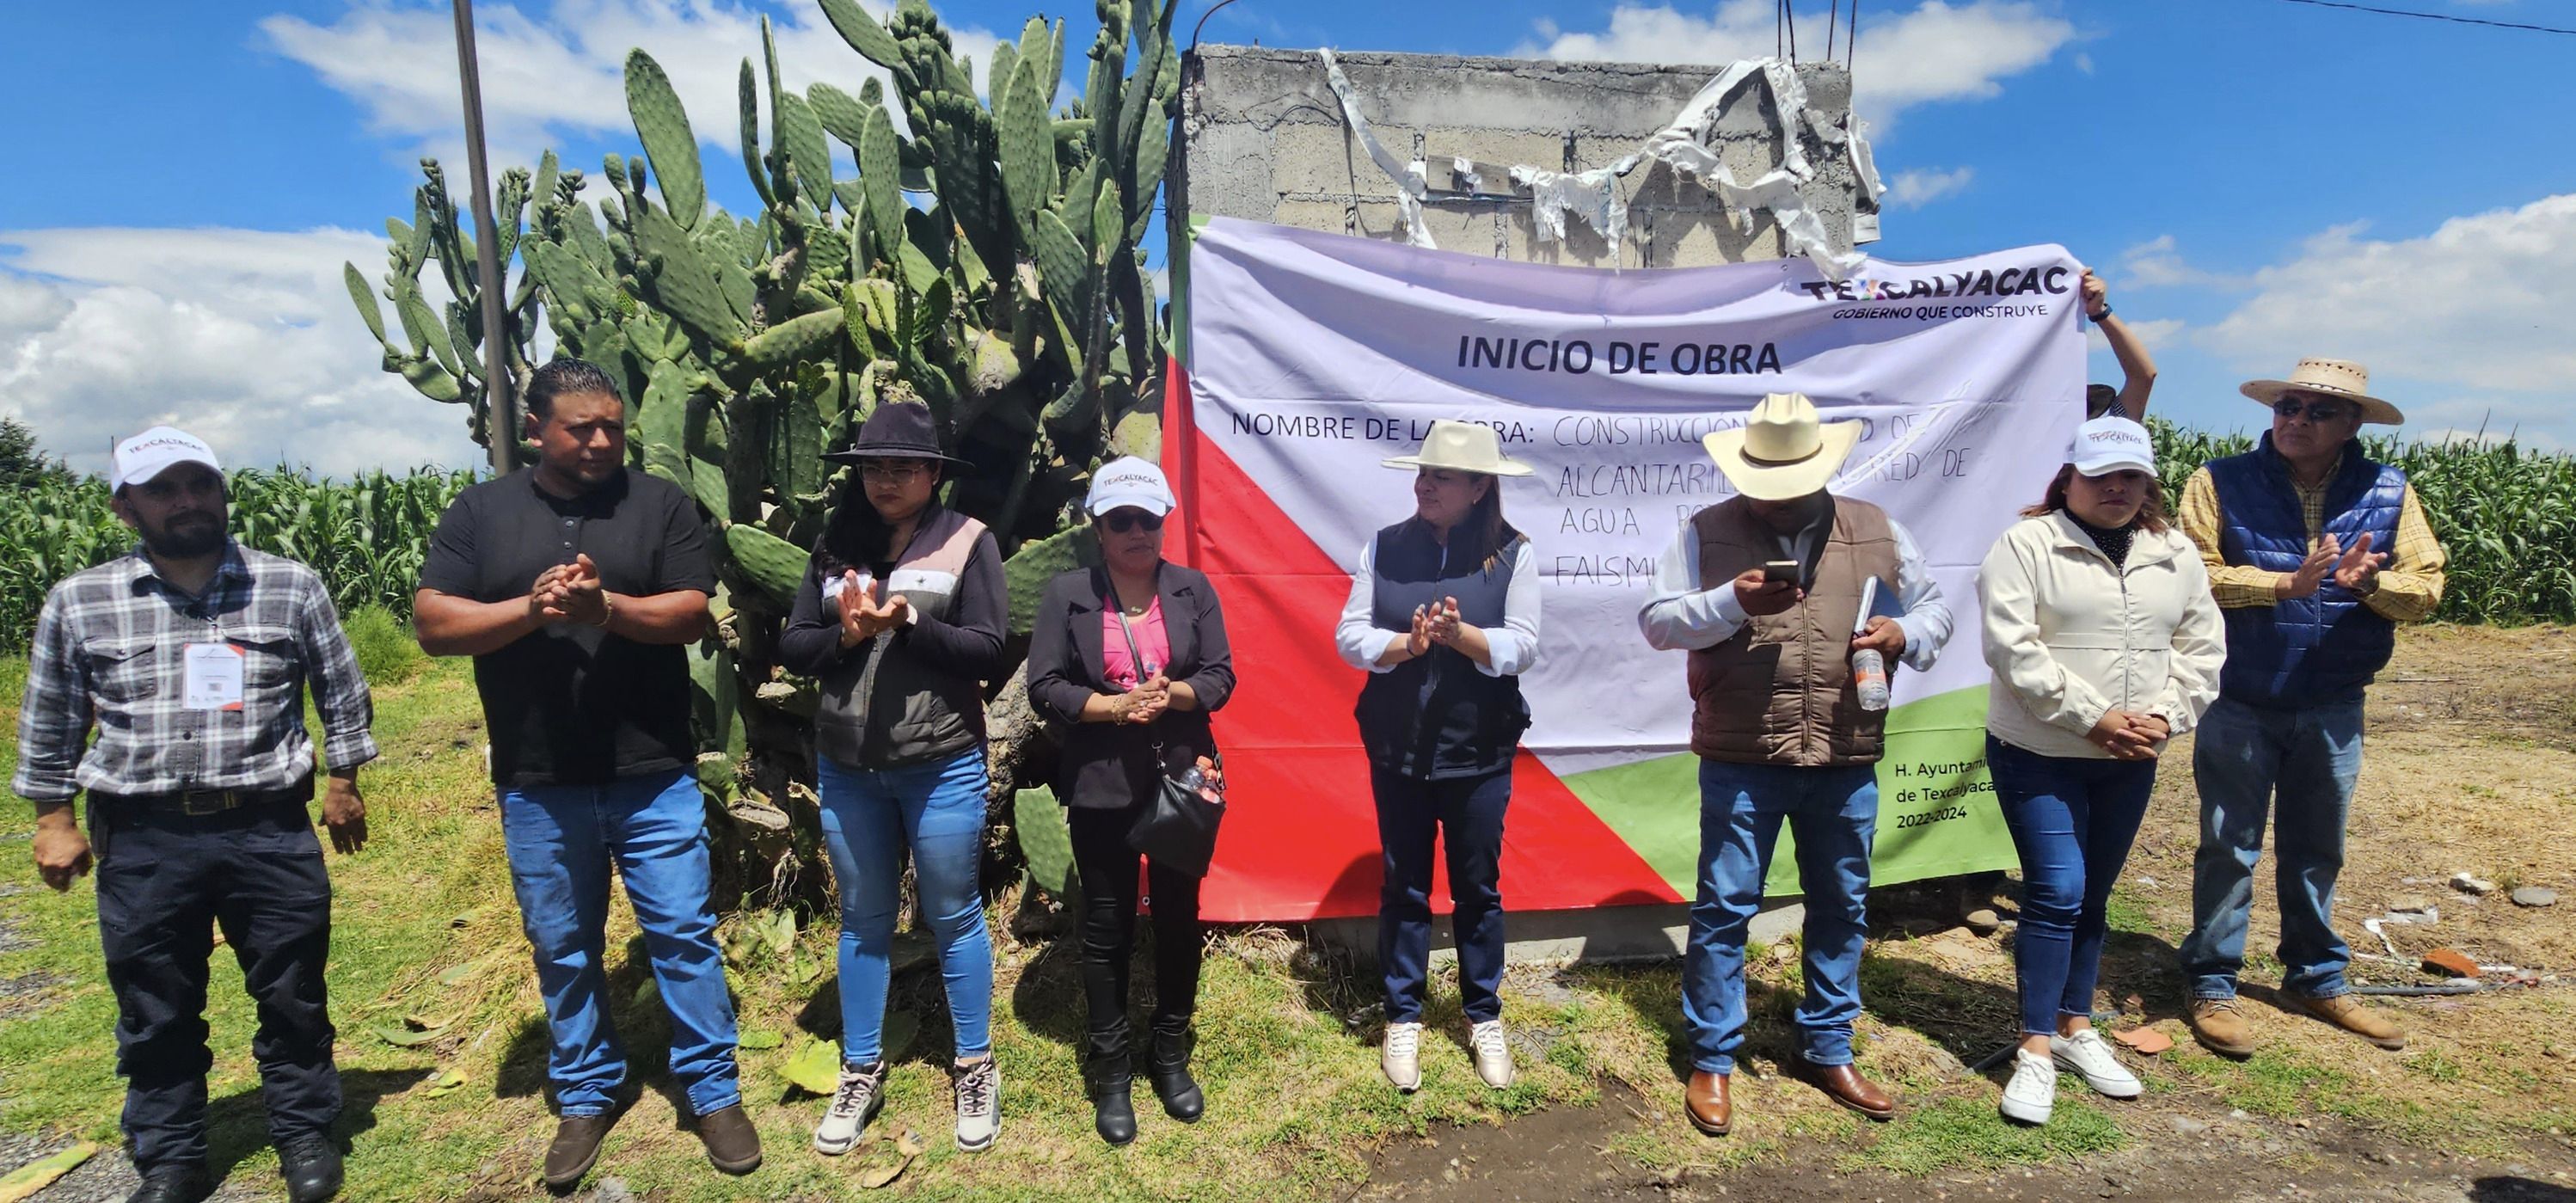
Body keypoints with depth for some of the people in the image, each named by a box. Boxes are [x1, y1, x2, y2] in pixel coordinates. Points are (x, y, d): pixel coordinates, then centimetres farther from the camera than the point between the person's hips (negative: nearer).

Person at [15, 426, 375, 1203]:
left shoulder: (292, 587, -1)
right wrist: (52, 820, 11)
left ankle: (304, 1134, 28)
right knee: (155, 1013, 13)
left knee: (293, 995, 10)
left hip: (272, 831, -1)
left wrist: (344, 782, 9)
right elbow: (48, 723, 11)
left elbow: (342, 693, 8)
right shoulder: (78, 604, 1)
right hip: (142, 841, 1)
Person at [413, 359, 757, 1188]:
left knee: (683, 933, 5)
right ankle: (586, 1095, 32)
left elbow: (691, 614, -7)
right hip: (537, 784, 2)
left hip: (653, 776, -1)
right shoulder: (480, 511, 3)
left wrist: (605, 606, -23)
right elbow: (433, 623, -3)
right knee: (562, 948, 14)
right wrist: (530, 607, -18)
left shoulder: (660, 503, 0)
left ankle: (713, 1090, 19)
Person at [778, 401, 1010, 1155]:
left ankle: (976, 1069, 27)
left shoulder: (968, 541, -5)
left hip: (942, 769, -3)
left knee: (953, 918, 9)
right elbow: (792, 648, 4)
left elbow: (989, 651, -11)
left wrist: (906, 623, -22)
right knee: (862, 921, 16)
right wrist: (845, 635, -15)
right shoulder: (837, 544, 4)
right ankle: (861, 1073, 32)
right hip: (846, 770, 4)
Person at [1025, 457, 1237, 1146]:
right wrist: (1116, 706, -19)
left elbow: (1220, 677, -1)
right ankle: (1109, 1070, 25)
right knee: (1107, 928, 8)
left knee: (1179, 919, 12)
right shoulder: (1068, 595, -4)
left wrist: (1173, 694, -21)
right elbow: (1044, 688, -7)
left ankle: (1171, 1056, 31)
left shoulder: (1192, 589, 1)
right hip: (1101, 787, -2)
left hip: (1182, 780, 2)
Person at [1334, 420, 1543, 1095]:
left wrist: (1458, 634, -26)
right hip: (1397, 749, 1)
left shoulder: (1513, 554, -6)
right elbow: (1350, 635, -5)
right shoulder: (1384, 548, -2)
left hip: (1479, 751, -1)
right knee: (1403, 887, 12)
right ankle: (1403, 1019, 28)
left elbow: (1522, 647, -11)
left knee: (1478, 887, 13)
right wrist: (1406, 645, -22)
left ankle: (1485, 1018, 31)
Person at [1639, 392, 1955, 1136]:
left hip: (1846, 761, 3)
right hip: (1740, 760, -3)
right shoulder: (1708, 532, -2)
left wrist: (1905, 635, -9)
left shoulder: (1876, 532, 6)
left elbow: (1935, 608, 14)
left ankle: (1827, 1051, 33)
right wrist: (1731, 600, -21)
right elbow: (1657, 622, -4)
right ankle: (1712, 1059, 18)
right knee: (1724, 907, 3)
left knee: (1842, 908, 15)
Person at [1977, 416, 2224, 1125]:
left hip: (2129, 762, 5)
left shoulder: (2177, 557, 9)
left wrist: (2163, 715, -8)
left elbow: (2202, 648, 9)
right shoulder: (2027, 547, -9)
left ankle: (2076, 1027, 29)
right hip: (2038, 755, -5)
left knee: (2092, 898, 15)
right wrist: (2092, 718, -18)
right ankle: (2036, 1050, 1)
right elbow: (2013, 649, -17)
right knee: (2055, 892, -9)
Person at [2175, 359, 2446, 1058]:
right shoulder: (2223, 483, -6)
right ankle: (2212, 985, 16)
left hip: (2333, 710, 3)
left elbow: (2426, 587, -2)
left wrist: (2369, 581, -22)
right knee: (2229, 849, 4)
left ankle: (2316, 979, 33)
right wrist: (2285, 585, -25)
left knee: (2317, 850, 17)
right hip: (2239, 706, -3)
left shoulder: (2388, 492, 2)